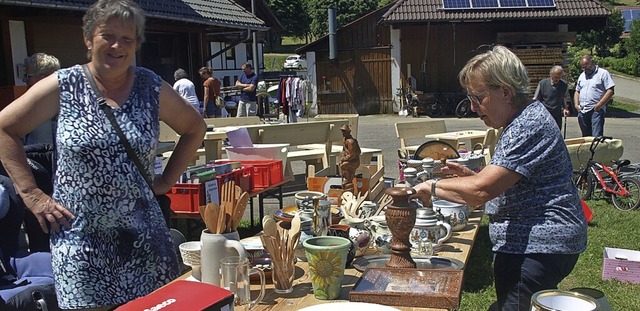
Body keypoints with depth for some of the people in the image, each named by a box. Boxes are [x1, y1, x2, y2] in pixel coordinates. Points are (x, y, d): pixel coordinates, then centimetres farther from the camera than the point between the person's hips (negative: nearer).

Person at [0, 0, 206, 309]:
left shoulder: (152, 87, 2)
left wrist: (166, 180, 6)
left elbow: (195, 128, 14)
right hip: (81, 236, -2)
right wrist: (30, 193, -4)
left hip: (143, 234, 2)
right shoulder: (64, 85, -3)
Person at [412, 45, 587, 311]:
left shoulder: (528, 126, -20)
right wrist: (470, 175, 8)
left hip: (538, 247, -10)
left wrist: (434, 186, -12)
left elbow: (482, 190, -26)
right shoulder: (524, 119, 14)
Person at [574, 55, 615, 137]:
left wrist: (599, 104, -15)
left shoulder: (603, 73, 0)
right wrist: (576, 104, 7)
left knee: (597, 136, -13)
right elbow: (577, 92, 25)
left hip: (596, 110, -6)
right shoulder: (582, 76, 19)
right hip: (582, 111, 6)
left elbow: (610, 91, -7)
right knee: (585, 136, 10)